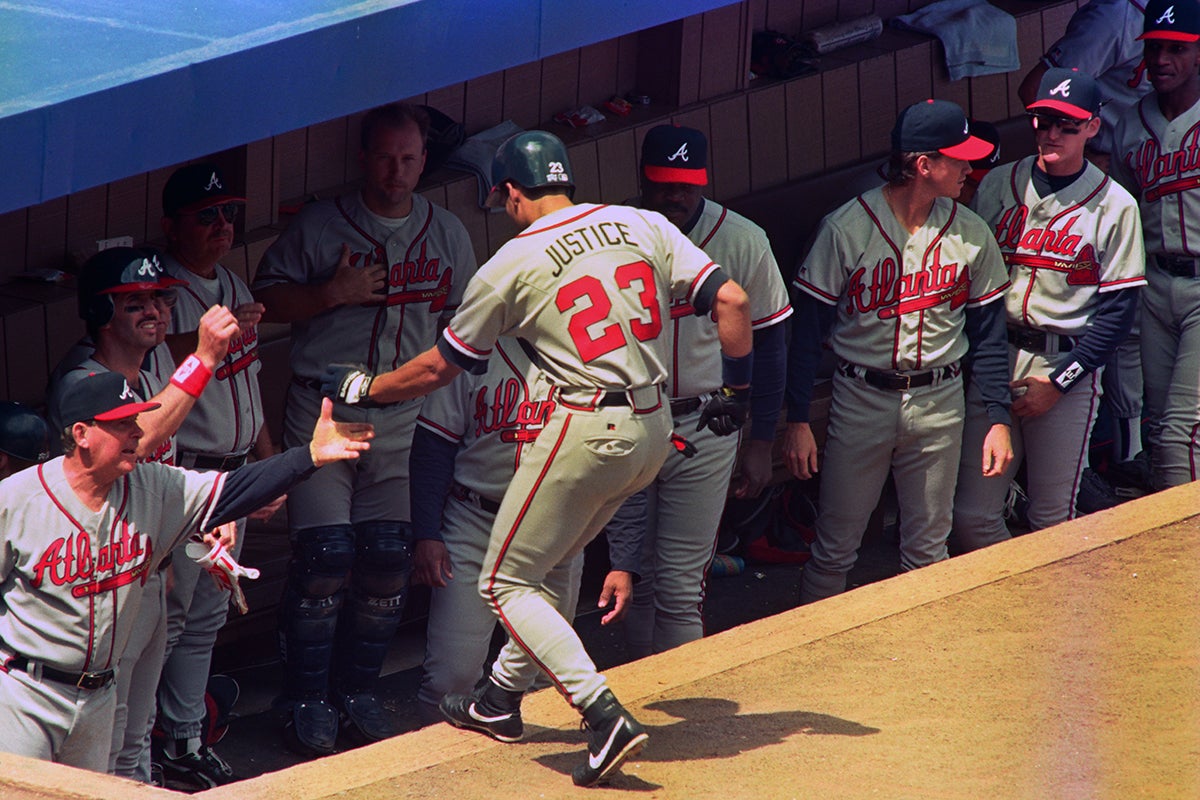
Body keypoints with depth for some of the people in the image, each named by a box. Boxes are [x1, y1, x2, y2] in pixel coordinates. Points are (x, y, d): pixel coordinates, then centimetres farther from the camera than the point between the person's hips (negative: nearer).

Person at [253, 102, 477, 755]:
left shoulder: (448, 235, 11)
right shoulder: (320, 226, 0)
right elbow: (267, 298, 1)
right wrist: (334, 293, -14)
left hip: (405, 419, 3)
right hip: (322, 413, -3)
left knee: (389, 560, 1)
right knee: (324, 557, -10)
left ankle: (357, 689, 15)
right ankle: (307, 698, -1)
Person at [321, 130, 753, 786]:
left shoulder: (511, 264, -4)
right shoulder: (643, 226, 7)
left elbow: (438, 368, 5)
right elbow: (731, 300, -1)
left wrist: (362, 388, 21)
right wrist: (738, 388, 12)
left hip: (586, 431, -7)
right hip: (654, 432, 7)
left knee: (506, 583, 4)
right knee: (544, 566, 25)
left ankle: (605, 718, -10)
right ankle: (501, 698, 34)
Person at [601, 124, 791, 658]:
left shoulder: (742, 242, -6)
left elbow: (768, 342, 3)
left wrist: (761, 443, 2)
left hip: (703, 430, -2)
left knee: (680, 588, -5)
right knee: (631, 578, 8)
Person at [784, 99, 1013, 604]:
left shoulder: (971, 235, 0)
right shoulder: (846, 229, -10)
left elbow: (988, 334, 7)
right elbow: (808, 328, -6)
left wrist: (998, 419, 1)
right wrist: (797, 420, -9)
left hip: (939, 405, 3)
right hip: (860, 402, -3)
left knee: (928, 553, 8)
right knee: (835, 548, 2)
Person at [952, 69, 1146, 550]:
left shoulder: (1115, 205, -2)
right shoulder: (998, 185, 6)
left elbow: (1118, 312, -3)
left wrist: (1059, 380, -9)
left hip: (1069, 365, -2)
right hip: (993, 359, 2)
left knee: (1052, 519, 2)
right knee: (971, 516, -1)